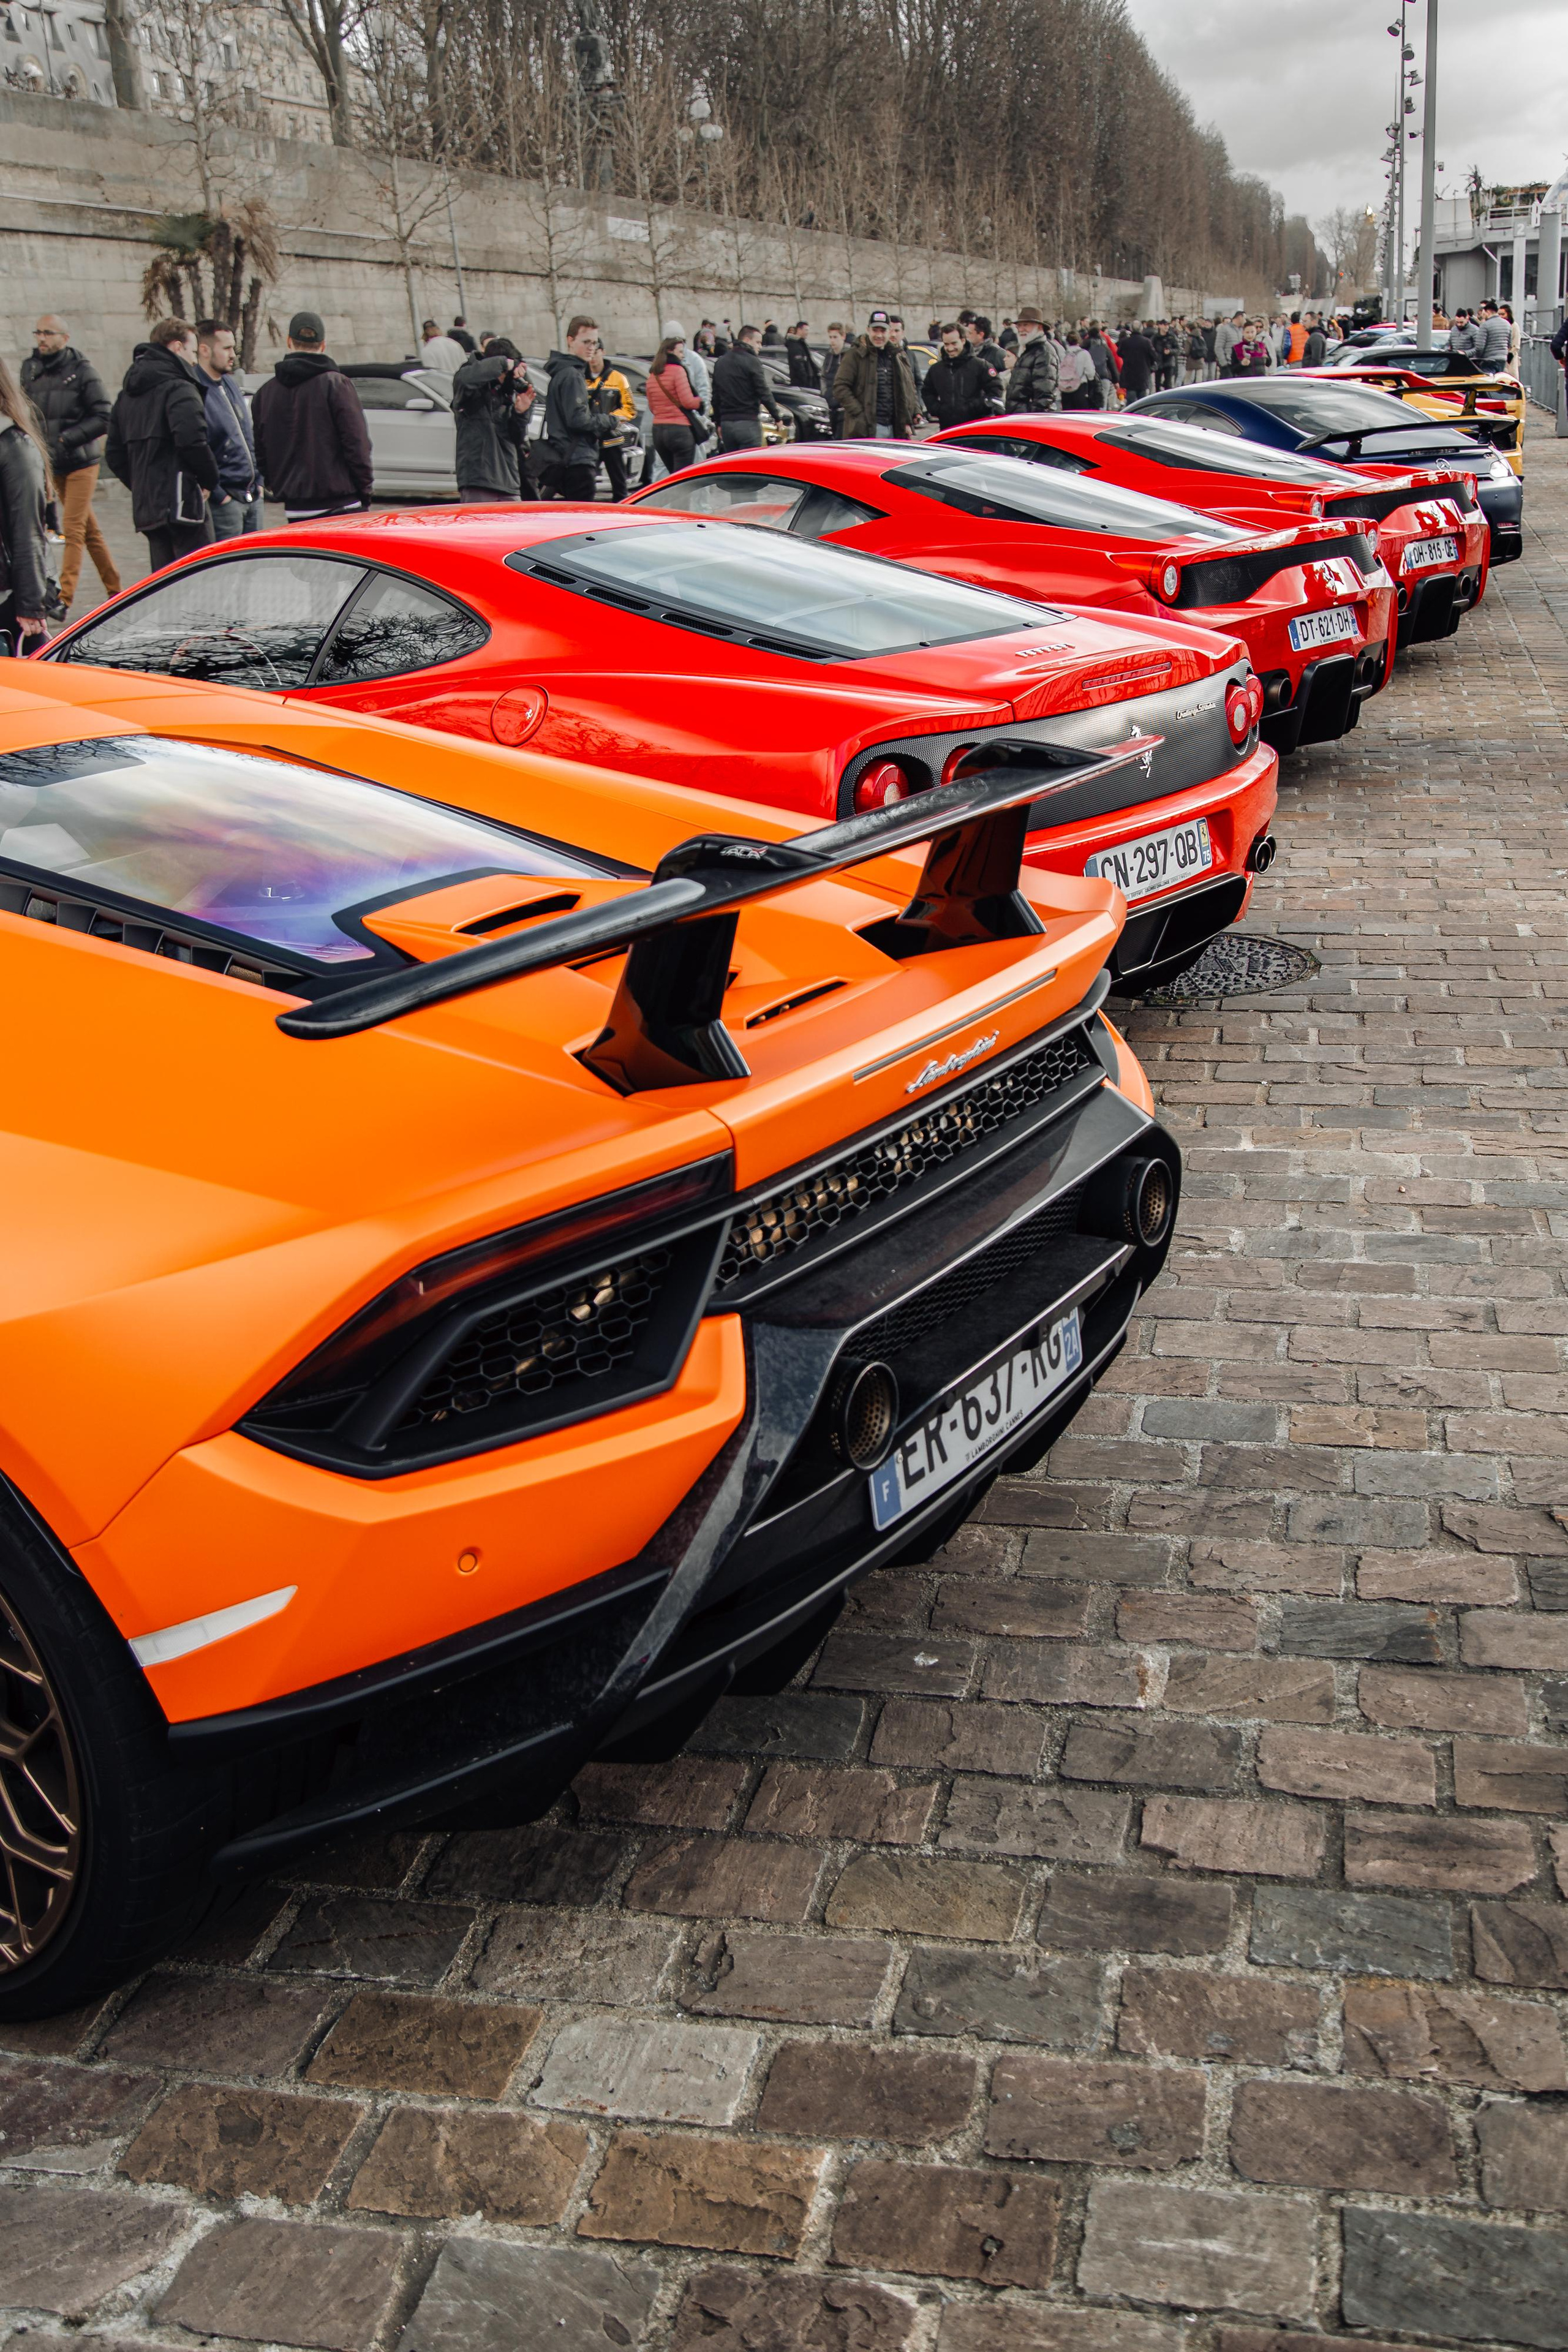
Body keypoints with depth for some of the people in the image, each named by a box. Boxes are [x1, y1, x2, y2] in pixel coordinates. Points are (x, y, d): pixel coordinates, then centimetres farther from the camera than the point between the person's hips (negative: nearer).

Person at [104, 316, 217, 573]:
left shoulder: (127, 395, 19)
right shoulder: (179, 389, -8)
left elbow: (114, 454, 19)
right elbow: (192, 441, -22)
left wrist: (141, 485, 20)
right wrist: (210, 481, -7)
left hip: (145, 507, 9)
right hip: (180, 503, -8)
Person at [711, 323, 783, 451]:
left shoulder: (720, 363, 15)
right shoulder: (752, 362, -8)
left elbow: (716, 397, 19)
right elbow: (764, 393, -10)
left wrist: (718, 423, 25)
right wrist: (777, 417, 0)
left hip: (726, 423, 7)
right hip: (748, 423, -7)